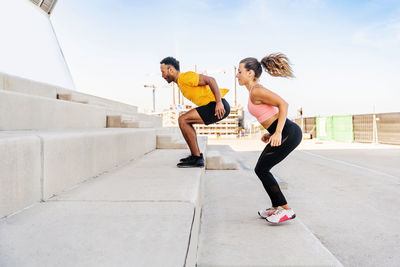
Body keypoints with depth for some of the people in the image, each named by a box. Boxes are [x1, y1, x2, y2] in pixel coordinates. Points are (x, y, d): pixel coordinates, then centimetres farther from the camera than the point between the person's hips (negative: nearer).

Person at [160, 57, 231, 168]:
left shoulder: (185, 77, -12)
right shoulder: (180, 82, 19)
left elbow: (210, 80, -20)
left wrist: (219, 102, -26)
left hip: (219, 107, -10)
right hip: (212, 106, 10)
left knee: (182, 120, -13)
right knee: (185, 121, 17)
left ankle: (197, 158, -10)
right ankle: (195, 155, 16)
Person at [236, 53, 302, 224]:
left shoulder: (256, 91, -13)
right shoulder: (254, 91, 16)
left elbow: (283, 104, -20)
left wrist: (277, 133, -24)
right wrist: (269, 132, 17)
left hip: (288, 133, -10)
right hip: (281, 132, 10)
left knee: (261, 170, -3)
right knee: (262, 169, 14)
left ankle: (286, 210, 5)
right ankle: (276, 208, 25)